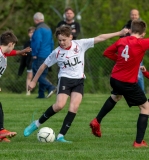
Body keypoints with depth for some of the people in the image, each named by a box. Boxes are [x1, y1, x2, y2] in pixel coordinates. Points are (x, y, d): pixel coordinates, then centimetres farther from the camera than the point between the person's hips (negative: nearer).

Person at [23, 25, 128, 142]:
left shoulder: (80, 44, -3)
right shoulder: (57, 52, -4)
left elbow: (100, 38, -3)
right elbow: (44, 66, 7)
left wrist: (119, 33, -3)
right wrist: (34, 81, 11)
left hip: (79, 80, 2)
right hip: (65, 79, -2)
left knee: (74, 107, -14)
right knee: (59, 105, -21)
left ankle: (61, 136, -12)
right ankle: (37, 123, -1)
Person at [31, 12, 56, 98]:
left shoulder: (39, 29, -12)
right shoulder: (48, 28, 16)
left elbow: (37, 42, -19)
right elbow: (52, 42, 20)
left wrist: (34, 54, -13)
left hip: (40, 56, -9)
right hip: (47, 55, 9)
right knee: (43, 74, 12)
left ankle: (50, 87, -25)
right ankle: (41, 94, 11)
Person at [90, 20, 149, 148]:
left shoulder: (121, 41, 0)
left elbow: (107, 52, 12)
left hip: (115, 78, 7)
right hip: (129, 83, -7)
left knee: (115, 96, 39)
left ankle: (97, 122, 42)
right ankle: (139, 142, 1)